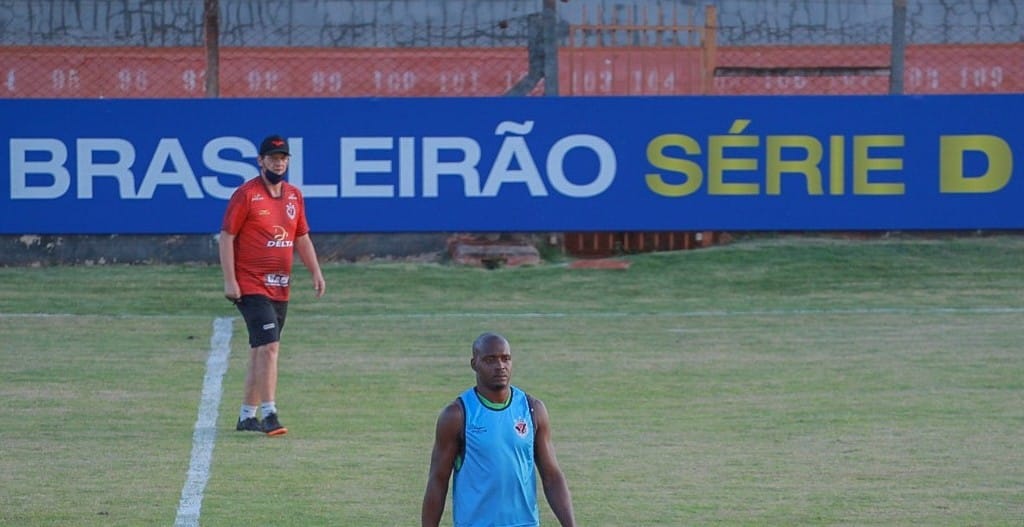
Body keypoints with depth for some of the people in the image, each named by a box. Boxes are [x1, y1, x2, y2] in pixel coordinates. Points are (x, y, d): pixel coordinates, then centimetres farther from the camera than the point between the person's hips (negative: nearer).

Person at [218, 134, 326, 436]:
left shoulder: (294, 196, 11)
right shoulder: (246, 195, -9)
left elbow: (302, 238, 19)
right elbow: (227, 236, -9)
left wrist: (316, 272, 8)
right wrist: (229, 281, -15)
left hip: (280, 288, 7)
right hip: (251, 286, -7)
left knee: (261, 351, 12)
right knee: (269, 347, -17)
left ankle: (247, 416, 19)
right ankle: (269, 414, -18)